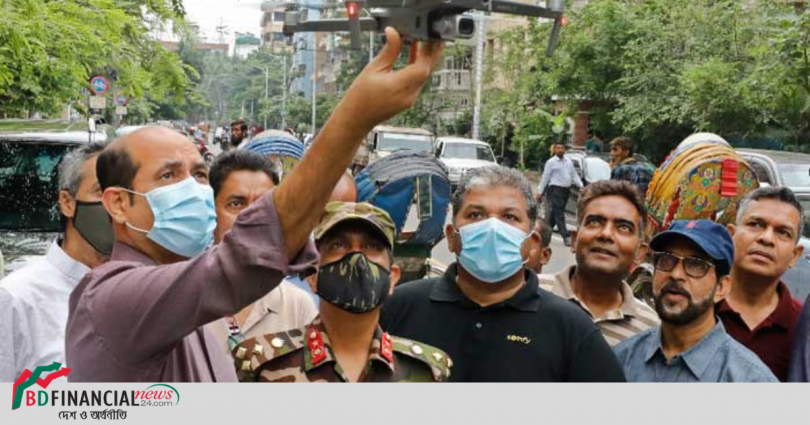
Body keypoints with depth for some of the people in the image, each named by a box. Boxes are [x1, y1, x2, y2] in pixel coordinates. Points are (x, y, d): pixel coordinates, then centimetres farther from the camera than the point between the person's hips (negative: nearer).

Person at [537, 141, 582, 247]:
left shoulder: (569, 162, 15)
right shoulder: (551, 162, -3)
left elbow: (574, 175, 16)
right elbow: (545, 178, -4)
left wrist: (580, 186, 2)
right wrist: (540, 192, -7)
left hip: (566, 190, 6)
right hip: (555, 190, -6)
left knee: (553, 214, 12)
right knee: (559, 214, -9)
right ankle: (566, 237, -12)